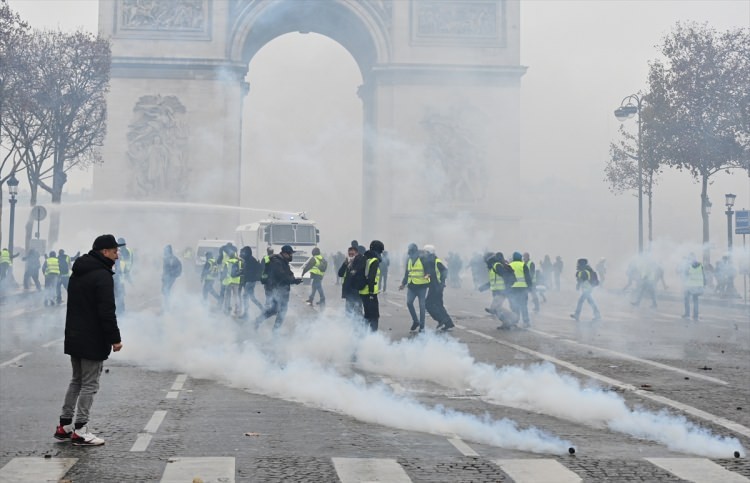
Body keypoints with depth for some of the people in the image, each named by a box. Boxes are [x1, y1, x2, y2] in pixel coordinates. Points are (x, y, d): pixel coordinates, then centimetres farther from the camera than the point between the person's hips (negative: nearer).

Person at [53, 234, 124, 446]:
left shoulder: (78, 272, 13)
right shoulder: (103, 275, -16)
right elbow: (107, 311, -21)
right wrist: (115, 338, -16)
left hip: (74, 338, 9)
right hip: (93, 341, -9)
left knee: (76, 381, 18)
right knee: (89, 384, -2)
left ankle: (65, 426, 20)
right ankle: (80, 431, 1)